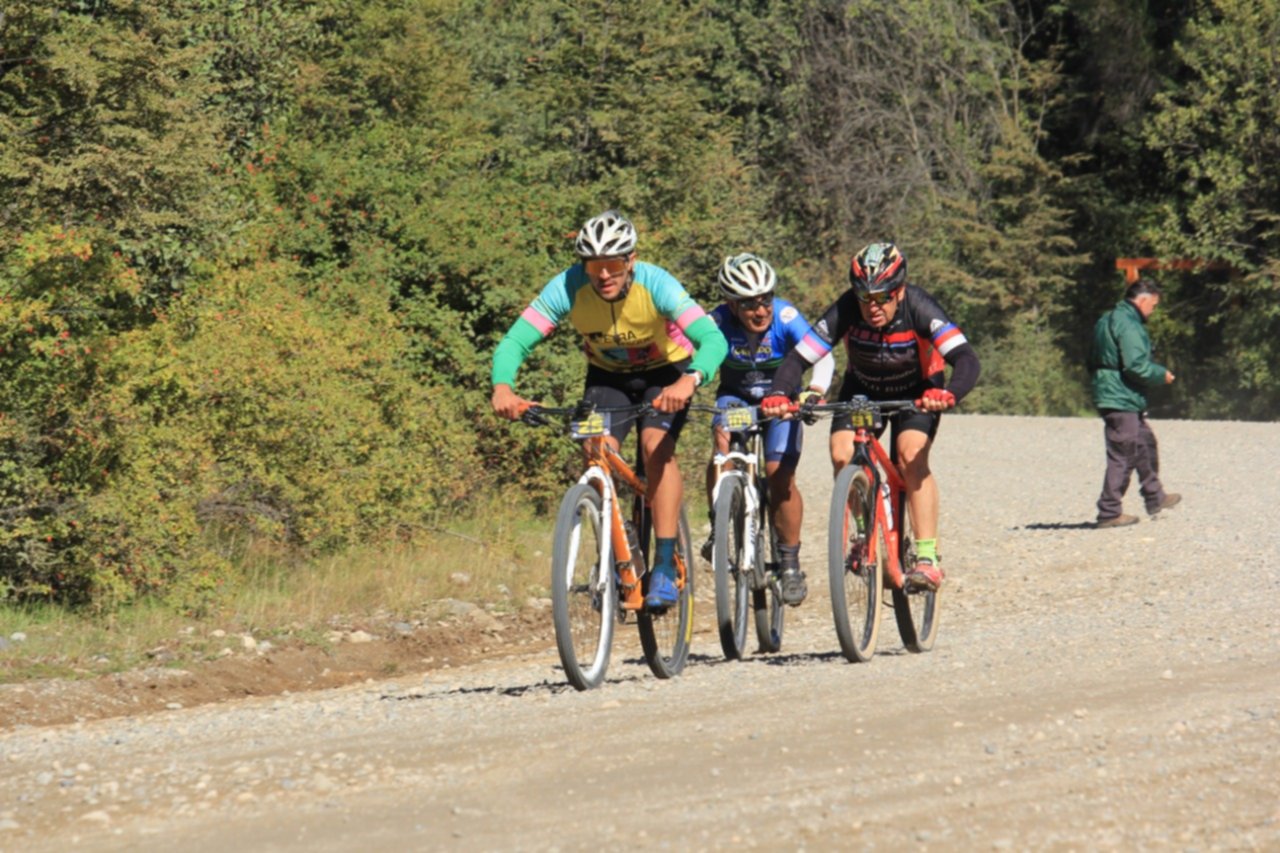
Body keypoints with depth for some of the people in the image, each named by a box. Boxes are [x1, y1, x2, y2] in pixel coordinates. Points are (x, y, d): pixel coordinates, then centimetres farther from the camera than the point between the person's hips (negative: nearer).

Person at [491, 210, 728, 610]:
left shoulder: (656, 284, -33)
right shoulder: (567, 288, -27)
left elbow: (713, 340, -42)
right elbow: (515, 341, -30)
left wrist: (689, 381, -62)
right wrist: (503, 386, -50)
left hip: (665, 372, -2)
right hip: (608, 375, 2)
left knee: (656, 446, -25)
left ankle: (665, 565, -21)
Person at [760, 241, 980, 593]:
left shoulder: (918, 308, -33)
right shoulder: (846, 310, -28)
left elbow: (967, 359, -42)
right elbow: (799, 357, -30)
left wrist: (948, 395, -62)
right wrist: (779, 395, -49)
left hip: (917, 389, -3)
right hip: (863, 387, 3)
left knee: (911, 456, -26)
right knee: (842, 455, -19)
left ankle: (927, 557, -24)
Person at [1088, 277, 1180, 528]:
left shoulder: (1107, 320, 15)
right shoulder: (1128, 325, -18)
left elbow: (1093, 361, 21)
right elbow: (1136, 365, -24)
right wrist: (1162, 375, -9)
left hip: (1109, 394, 11)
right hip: (1122, 400, -11)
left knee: (1145, 443, 22)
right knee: (1123, 456, -6)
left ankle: (1155, 498, 34)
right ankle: (1109, 513, -3)